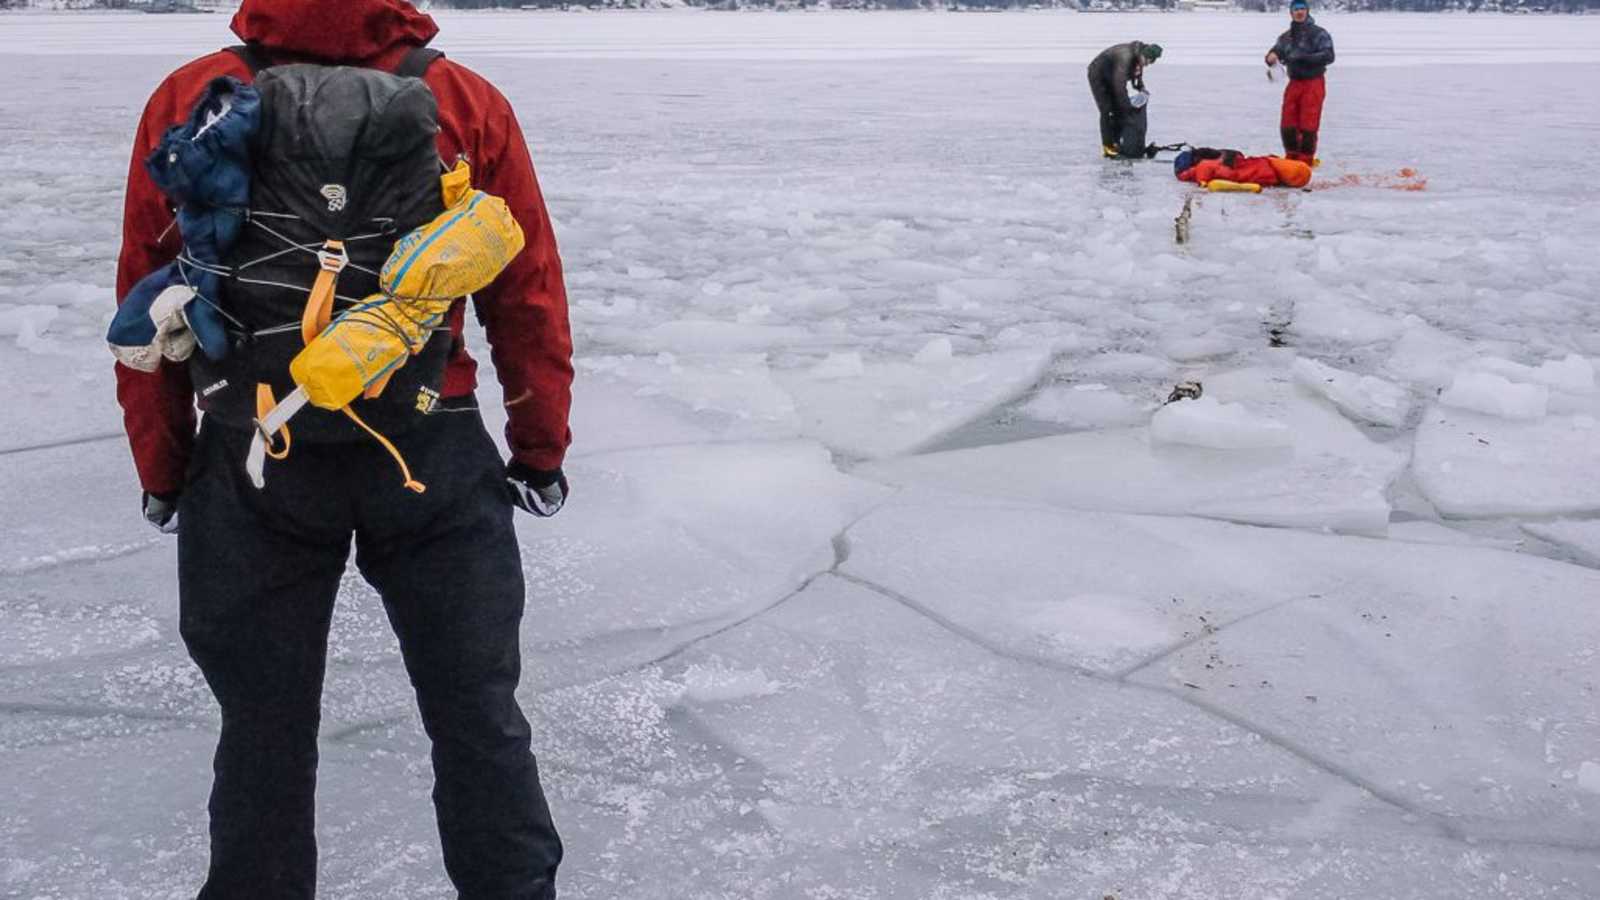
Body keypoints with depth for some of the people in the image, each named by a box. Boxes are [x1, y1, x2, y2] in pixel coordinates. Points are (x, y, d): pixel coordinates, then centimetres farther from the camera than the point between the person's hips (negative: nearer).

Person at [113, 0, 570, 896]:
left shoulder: (187, 102, -6)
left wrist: (163, 467, 9)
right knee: (478, 713, 13)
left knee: (264, 724, 14)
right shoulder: (469, 104, -6)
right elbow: (530, 299, -1)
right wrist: (541, 448, 10)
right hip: (434, 455, 0)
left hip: (251, 469, 0)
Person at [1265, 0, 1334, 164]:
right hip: (1294, 83, 5)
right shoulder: (1286, 36, 13)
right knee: (1287, 125, 3)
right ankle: (1292, 158, 18)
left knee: (1308, 126, -6)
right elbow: (1276, 51, 9)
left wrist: (1303, 58, -23)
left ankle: (1306, 161, 2)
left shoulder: (1319, 33, -4)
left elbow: (1328, 56, -13)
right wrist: (1271, 57, -18)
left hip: (1313, 84, -5)